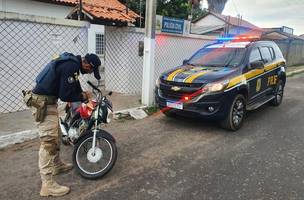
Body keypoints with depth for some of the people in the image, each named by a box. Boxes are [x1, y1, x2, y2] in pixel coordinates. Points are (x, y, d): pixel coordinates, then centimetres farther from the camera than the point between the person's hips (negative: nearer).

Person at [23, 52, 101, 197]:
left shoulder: (72, 62, 9)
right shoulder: (70, 67, -23)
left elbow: (75, 87, 21)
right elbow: (65, 95, -23)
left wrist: (83, 95, 12)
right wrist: (82, 96, -7)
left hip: (48, 100, 11)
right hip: (43, 102, -11)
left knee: (55, 135, 20)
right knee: (48, 140, -10)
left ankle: (57, 165, 37)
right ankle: (47, 184, -5)